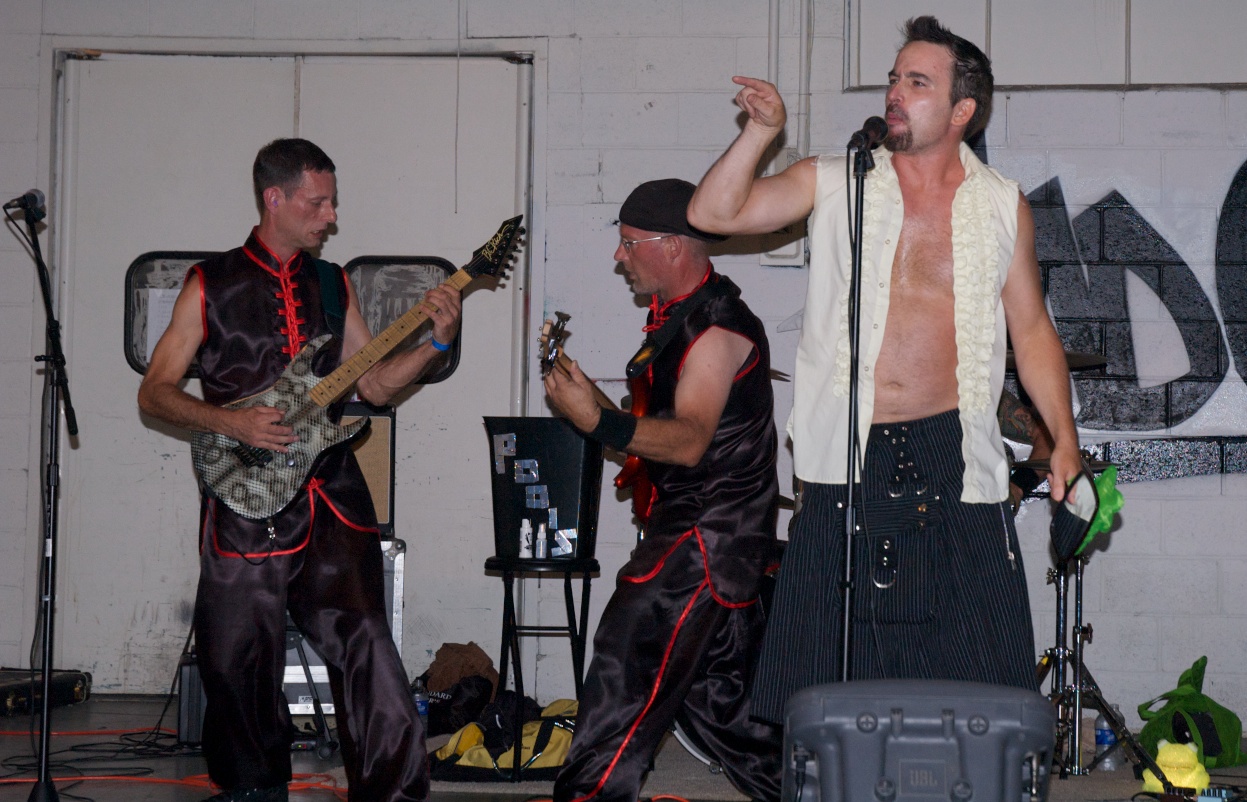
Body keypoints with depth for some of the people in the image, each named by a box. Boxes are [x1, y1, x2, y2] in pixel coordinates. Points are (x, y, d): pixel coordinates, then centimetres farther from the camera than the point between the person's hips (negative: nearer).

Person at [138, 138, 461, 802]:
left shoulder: (332, 285, 14)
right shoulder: (211, 284, 2)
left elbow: (374, 384, 15)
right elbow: (154, 393, 2)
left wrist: (436, 342, 0)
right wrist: (231, 422, -13)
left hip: (332, 496, 2)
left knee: (365, 643, -12)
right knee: (240, 662, 5)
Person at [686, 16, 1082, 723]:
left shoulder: (1004, 206, 8)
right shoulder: (833, 184, 8)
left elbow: (1032, 328, 14)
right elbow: (714, 213, 3)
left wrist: (1065, 441, 6)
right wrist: (763, 132, -9)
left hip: (955, 460, 0)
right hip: (849, 464, 0)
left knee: (976, 678, -3)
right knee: (832, 679, -1)